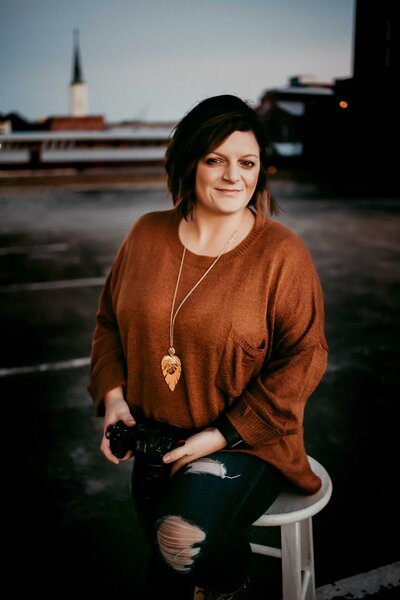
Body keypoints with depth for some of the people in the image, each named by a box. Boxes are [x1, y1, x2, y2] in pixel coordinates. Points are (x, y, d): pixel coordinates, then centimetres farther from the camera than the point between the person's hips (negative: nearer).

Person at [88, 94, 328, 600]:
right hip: (154, 439, 5)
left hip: (244, 442, -4)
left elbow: (303, 357, -13)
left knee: (187, 541, -26)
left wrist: (222, 435, -17)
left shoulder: (282, 253, -14)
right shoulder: (147, 235, -1)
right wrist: (112, 395, -6)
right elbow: (110, 320, 10)